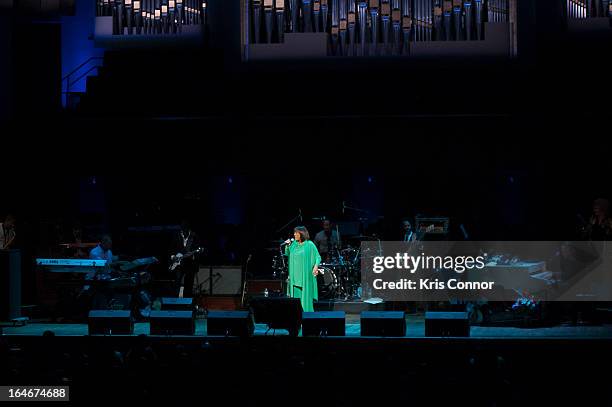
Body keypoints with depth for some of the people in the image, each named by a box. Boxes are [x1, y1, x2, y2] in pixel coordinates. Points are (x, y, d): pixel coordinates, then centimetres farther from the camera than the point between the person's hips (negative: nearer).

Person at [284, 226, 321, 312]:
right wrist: (288, 246, 2)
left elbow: (318, 257, -4)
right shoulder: (294, 244, 11)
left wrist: (316, 266, -21)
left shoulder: (309, 245, -5)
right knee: (296, 295, 3)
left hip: (305, 275, -5)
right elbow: (287, 254, 19)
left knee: (305, 295, -4)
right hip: (295, 276, 5)